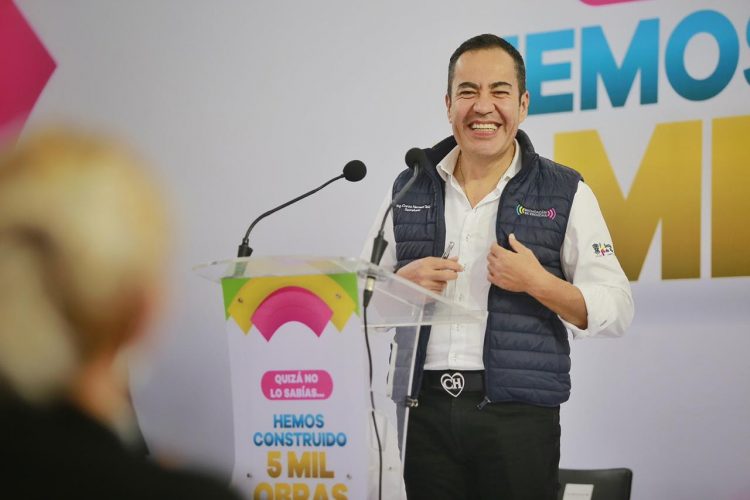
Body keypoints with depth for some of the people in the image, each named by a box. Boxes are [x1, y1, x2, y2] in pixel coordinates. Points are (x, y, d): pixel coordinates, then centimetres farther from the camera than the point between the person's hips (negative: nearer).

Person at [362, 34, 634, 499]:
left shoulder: (565, 193, 2)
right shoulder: (410, 190, 10)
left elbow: (617, 311, -2)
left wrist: (538, 283, -15)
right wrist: (402, 284, -5)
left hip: (518, 413, -2)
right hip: (425, 409, 3)